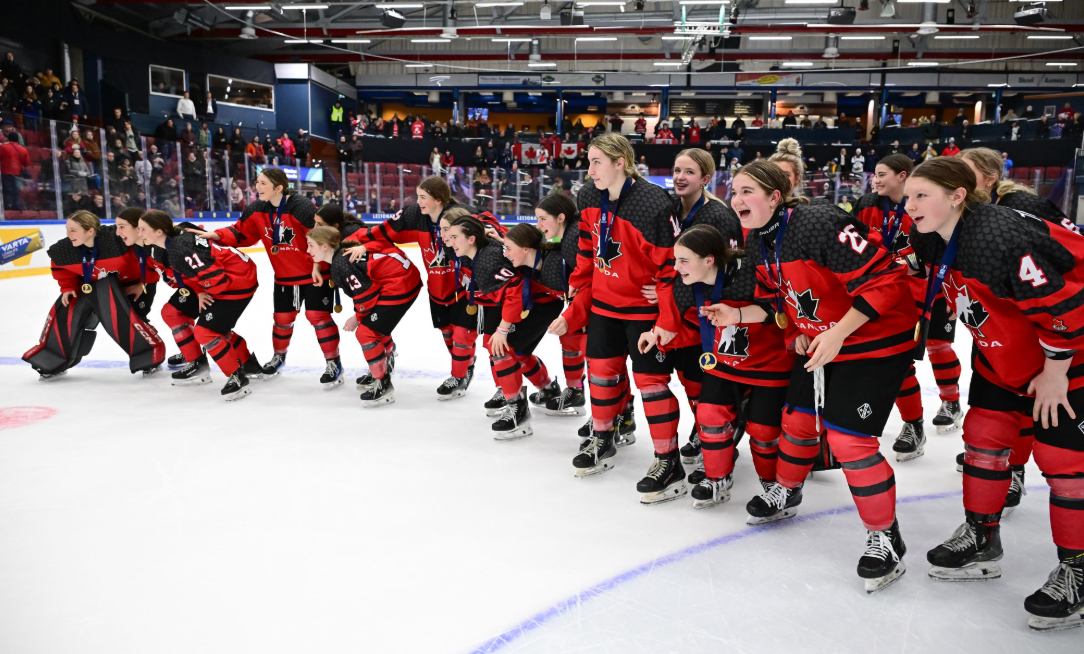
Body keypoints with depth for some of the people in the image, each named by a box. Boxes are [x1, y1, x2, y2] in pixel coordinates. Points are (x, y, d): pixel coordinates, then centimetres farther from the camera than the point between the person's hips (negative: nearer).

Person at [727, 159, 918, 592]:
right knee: (798, 418, 17)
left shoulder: (821, 224, -28)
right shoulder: (758, 242, 0)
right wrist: (797, 330, -2)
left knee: (848, 438, -11)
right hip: (818, 340, 8)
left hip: (875, 339, -8)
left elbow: (883, 280, -29)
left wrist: (837, 334, -29)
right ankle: (786, 493, 43)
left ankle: (885, 537, 8)